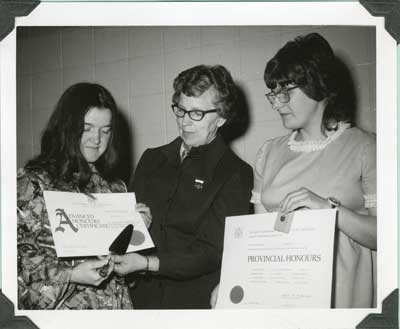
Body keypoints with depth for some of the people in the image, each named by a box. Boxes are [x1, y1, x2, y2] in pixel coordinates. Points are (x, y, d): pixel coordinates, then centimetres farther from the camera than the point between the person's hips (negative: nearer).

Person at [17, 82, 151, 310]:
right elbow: (18, 253, -11)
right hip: (59, 307, -4)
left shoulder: (114, 185, 6)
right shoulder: (33, 181, -8)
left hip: (116, 303, 4)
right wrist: (70, 274, -19)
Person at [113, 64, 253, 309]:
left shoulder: (236, 174, -2)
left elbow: (211, 253, -9)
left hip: (198, 300, -4)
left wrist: (146, 263, -18)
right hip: (144, 297, 4)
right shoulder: (152, 159, 16)